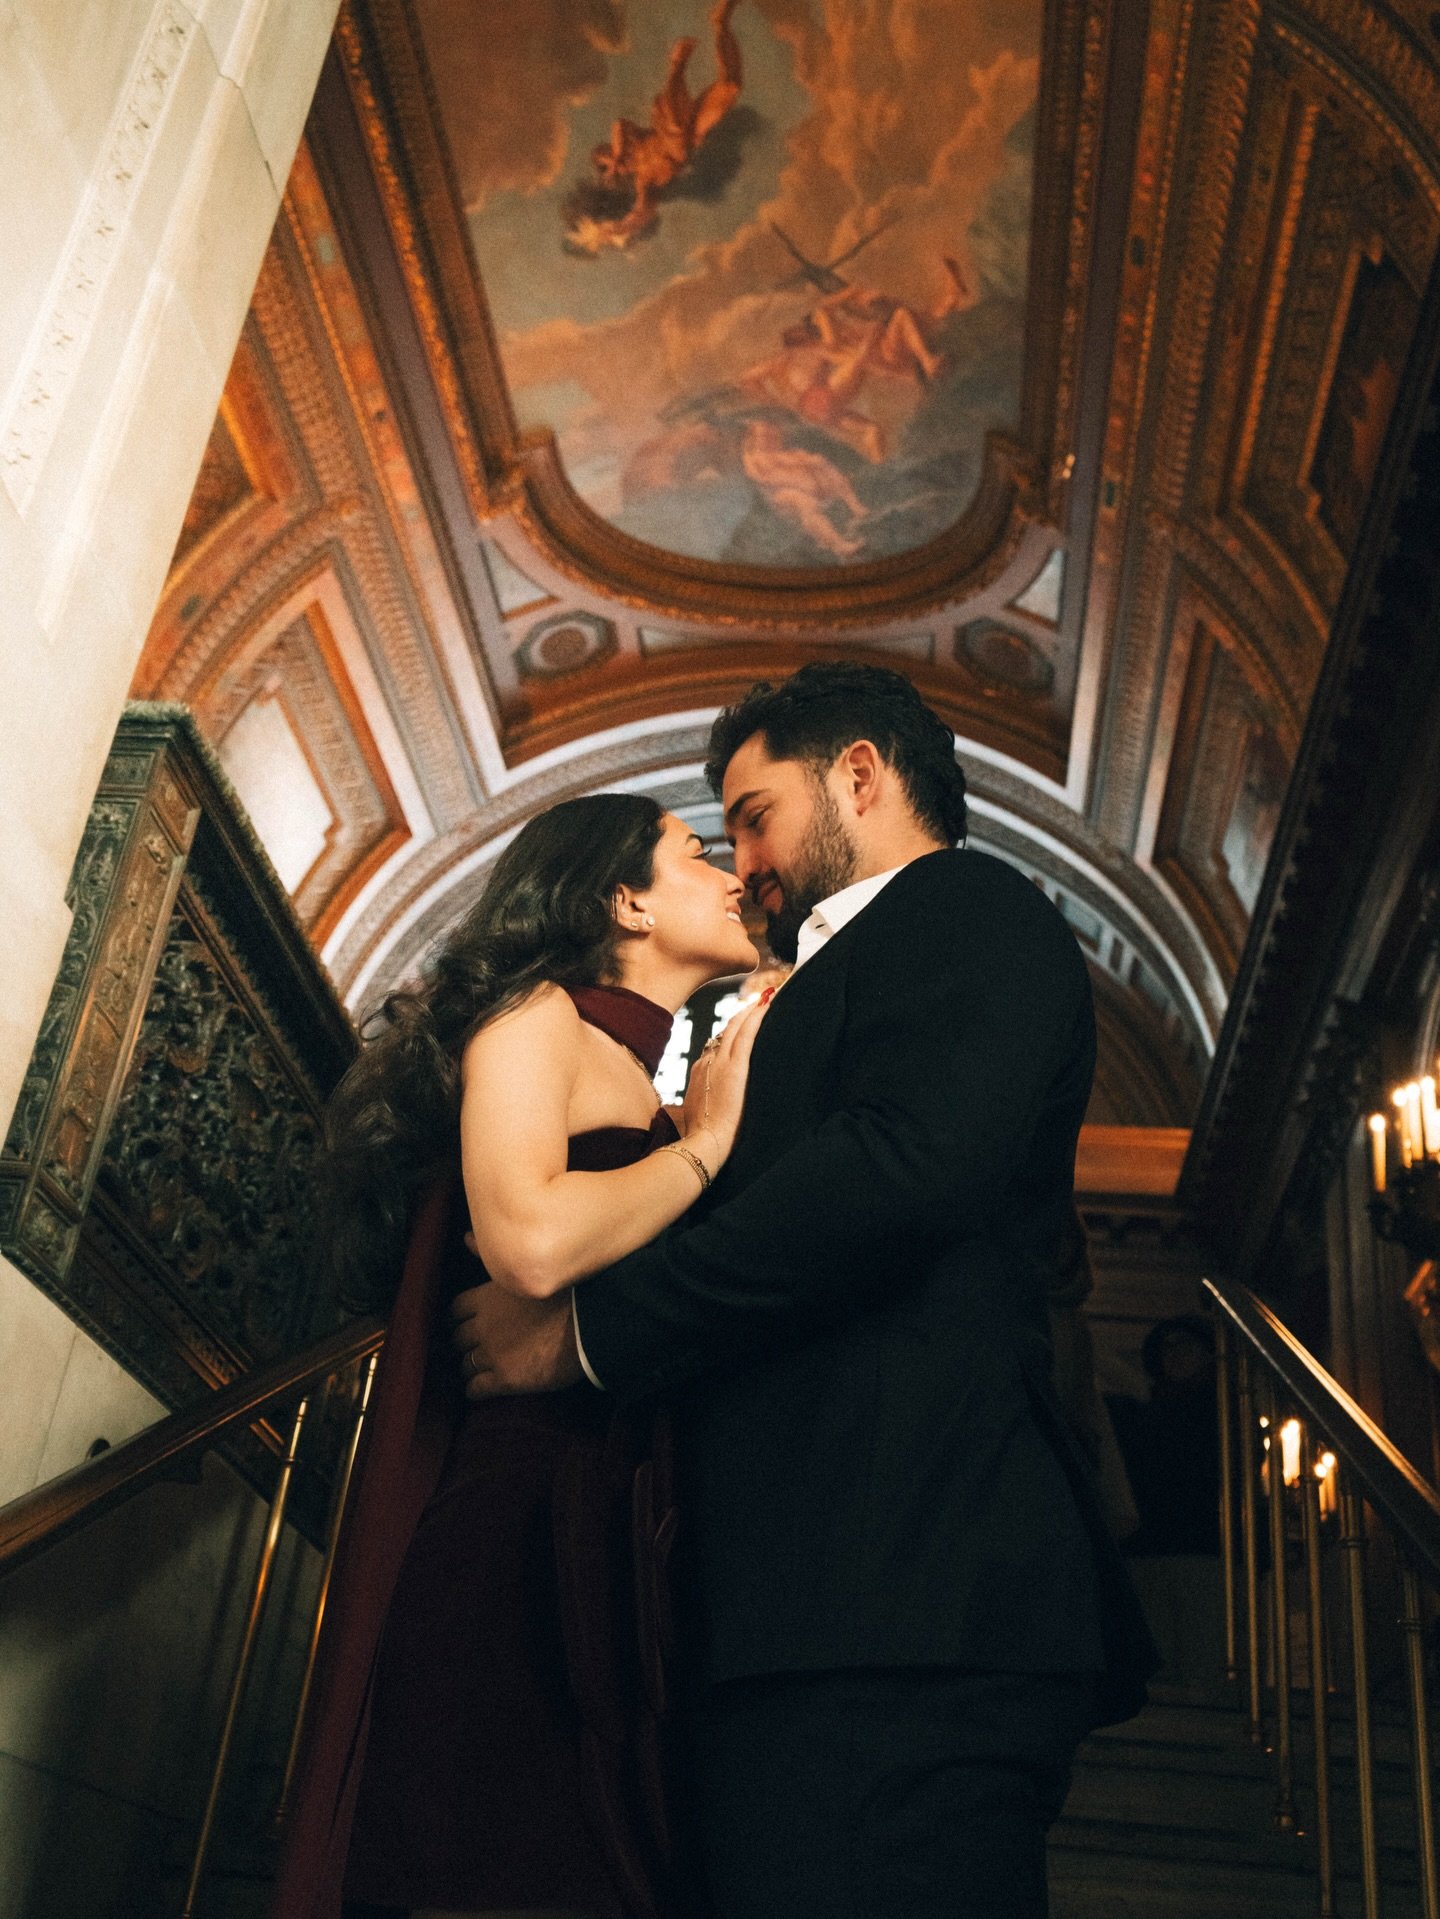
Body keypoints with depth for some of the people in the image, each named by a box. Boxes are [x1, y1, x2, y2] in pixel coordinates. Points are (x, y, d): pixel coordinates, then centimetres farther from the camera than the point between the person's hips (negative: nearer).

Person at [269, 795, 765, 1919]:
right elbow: (532, 1245, -19)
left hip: (617, 1547, 8)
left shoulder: (639, 1079, 24)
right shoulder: (537, 1017, 1)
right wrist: (705, 1142, -5)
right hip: (519, 1522, -7)